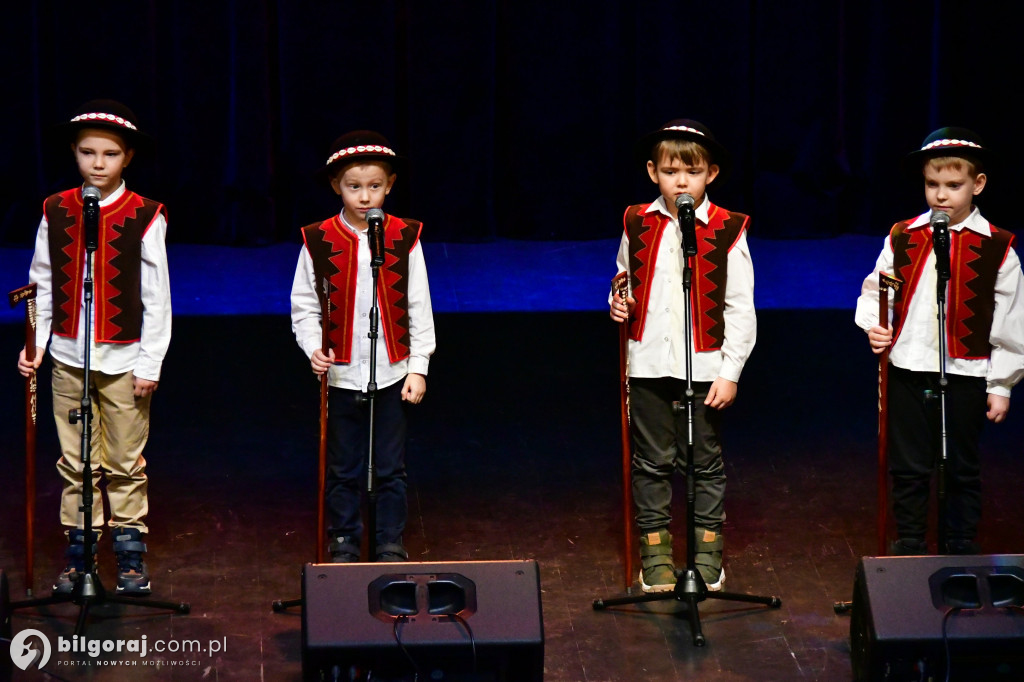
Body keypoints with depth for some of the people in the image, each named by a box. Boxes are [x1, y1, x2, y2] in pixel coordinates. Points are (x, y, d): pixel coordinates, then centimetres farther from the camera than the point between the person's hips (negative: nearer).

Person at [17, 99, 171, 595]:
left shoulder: (144, 218, -6)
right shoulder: (56, 213, 2)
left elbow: (156, 296, -3)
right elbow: (42, 285, 9)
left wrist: (150, 364, -5)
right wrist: (34, 344, 1)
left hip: (124, 360, -2)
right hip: (69, 356, 2)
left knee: (125, 464, 4)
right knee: (75, 463, 7)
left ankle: (131, 558, 14)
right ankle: (78, 557, 16)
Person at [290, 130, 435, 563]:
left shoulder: (405, 239, -1)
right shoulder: (318, 242, -2)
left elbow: (419, 309, 3)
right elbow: (304, 307, 3)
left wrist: (418, 368, 0)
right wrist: (313, 349, -13)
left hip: (391, 376, 0)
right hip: (342, 376, 0)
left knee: (390, 470, 6)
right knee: (343, 470, 8)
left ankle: (392, 550, 16)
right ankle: (343, 549, 19)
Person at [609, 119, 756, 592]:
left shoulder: (728, 230, -6)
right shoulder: (638, 225, 3)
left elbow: (740, 308, -3)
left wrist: (730, 373, -6)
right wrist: (619, 305, -1)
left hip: (704, 367, -2)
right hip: (649, 364, 2)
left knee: (706, 463, 8)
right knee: (652, 462, 8)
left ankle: (708, 555, 20)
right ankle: (655, 555, 18)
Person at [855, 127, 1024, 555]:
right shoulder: (902, 239, 2)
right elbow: (875, 292, 11)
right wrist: (873, 325, -10)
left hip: (966, 375, -2)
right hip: (908, 371, 2)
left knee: (962, 469, 10)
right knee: (908, 469, 9)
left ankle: (962, 550, 22)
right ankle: (909, 549, 21)